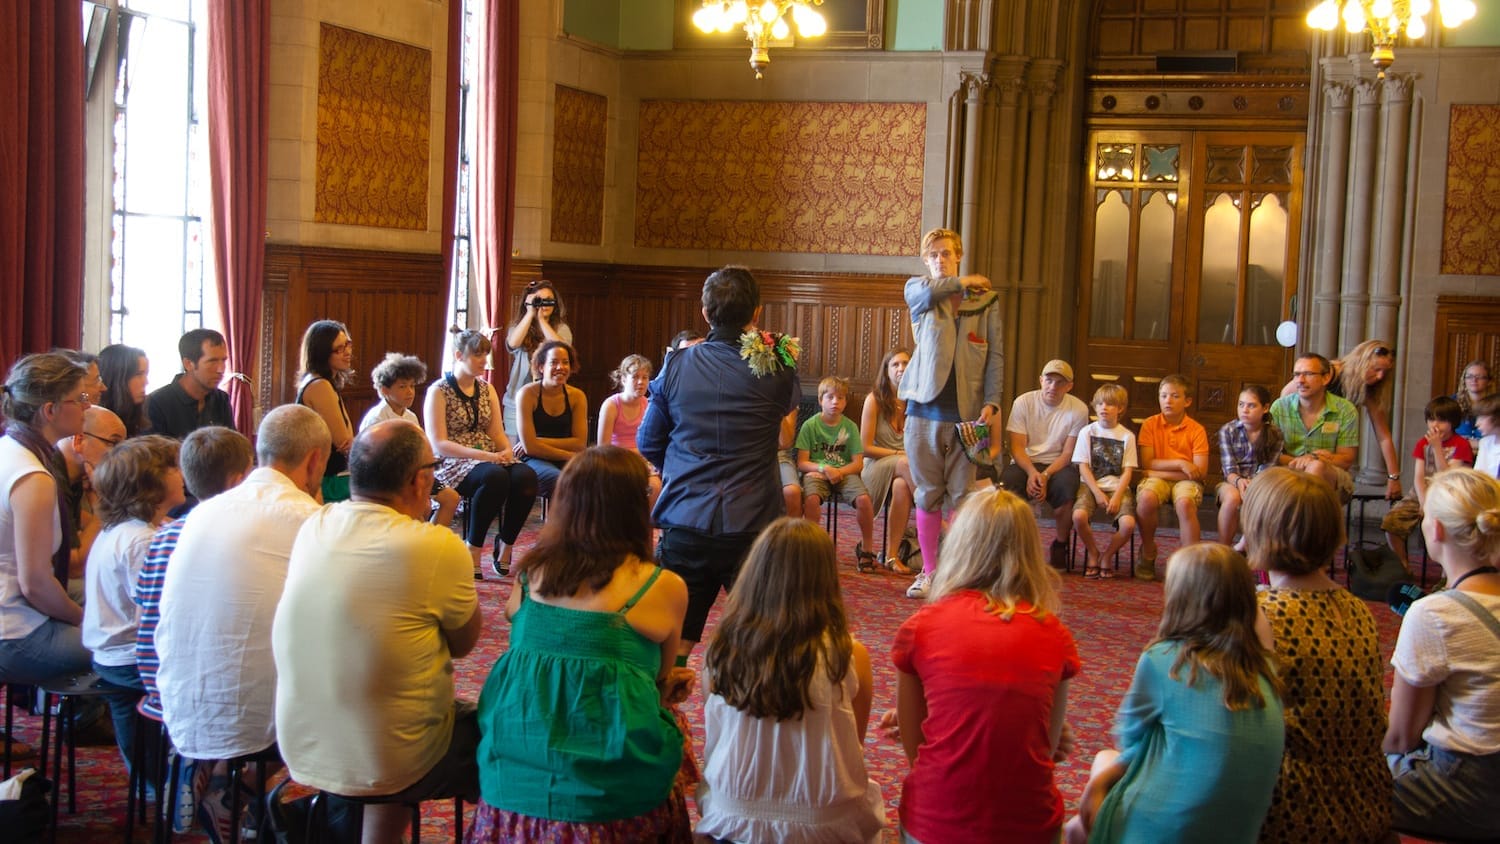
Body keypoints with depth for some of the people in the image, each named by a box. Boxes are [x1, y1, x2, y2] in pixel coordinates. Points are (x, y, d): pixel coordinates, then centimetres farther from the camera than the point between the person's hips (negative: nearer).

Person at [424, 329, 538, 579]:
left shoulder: (487, 390, 18)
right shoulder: (438, 391, -2)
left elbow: (497, 432, 13)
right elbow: (438, 444, -11)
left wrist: (507, 450, -12)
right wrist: (483, 456, -22)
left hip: (491, 458, 6)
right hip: (453, 463, -6)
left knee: (526, 475, -27)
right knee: (495, 477, -37)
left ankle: (505, 546, -13)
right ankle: (472, 553, -25)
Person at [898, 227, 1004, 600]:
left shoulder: (985, 299, 9)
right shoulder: (917, 288, 11)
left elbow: (996, 355, 5)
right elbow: (926, 293, -15)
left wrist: (992, 402, -6)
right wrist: (963, 281, 2)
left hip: (966, 411, -1)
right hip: (925, 406, 1)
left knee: (963, 496, -2)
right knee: (928, 494, 5)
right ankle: (929, 572, 14)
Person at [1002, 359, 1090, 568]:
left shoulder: (1078, 409, -4)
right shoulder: (1024, 402, -2)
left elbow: (1068, 454, -6)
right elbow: (1016, 447, -6)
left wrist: (1045, 476, -21)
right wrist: (1032, 472, -24)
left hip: (1058, 466, 0)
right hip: (1024, 463, 0)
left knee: (1066, 486, -34)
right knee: (1007, 480, -33)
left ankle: (1061, 544, -8)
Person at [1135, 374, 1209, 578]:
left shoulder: (1196, 430, -1)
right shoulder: (1150, 424, 2)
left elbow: (1200, 471, -8)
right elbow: (1146, 463, -4)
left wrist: (1161, 470, -11)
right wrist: (1180, 464, -12)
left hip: (1185, 480, -1)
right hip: (1156, 478, 1)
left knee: (1185, 503, -36)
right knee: (1146, 498, -34)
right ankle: (1148, 553, -8)